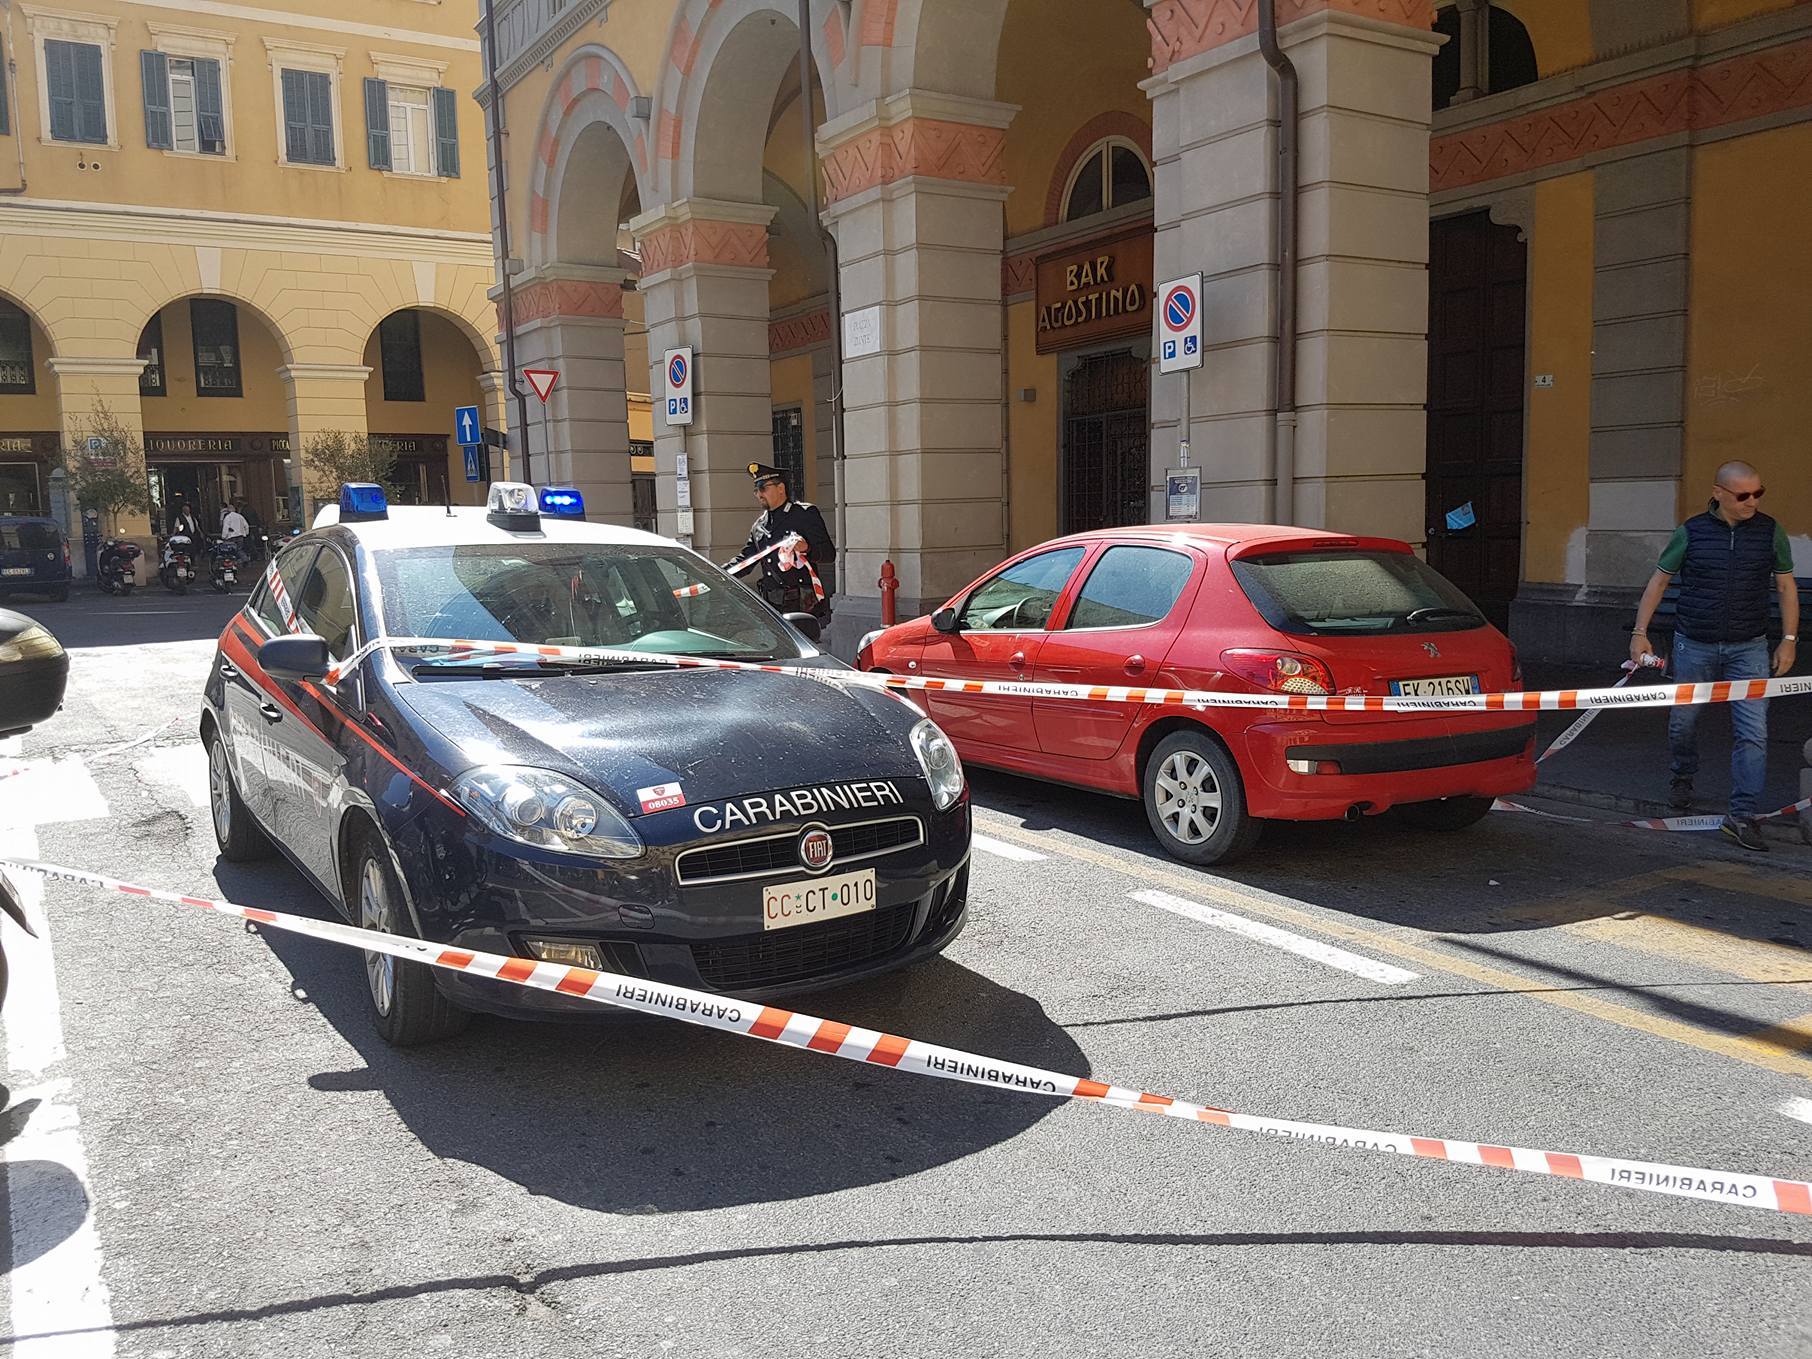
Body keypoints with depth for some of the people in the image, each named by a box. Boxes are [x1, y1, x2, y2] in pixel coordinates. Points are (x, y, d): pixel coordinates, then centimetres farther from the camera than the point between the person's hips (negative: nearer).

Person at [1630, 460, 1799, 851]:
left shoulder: (1770, 532, 1)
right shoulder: (1691, 533, -3)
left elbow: (1786, 587, 9)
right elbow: (1658, 582, 4)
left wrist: (1789, 639, 4)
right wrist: (1640, 633, -1)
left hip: (1748, 648, 0)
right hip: (1694, 645, 0)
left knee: (1753, 733, -9)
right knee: (1683, 721, 13)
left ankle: (1742, 817, -7)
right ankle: (1683, 778, 42)